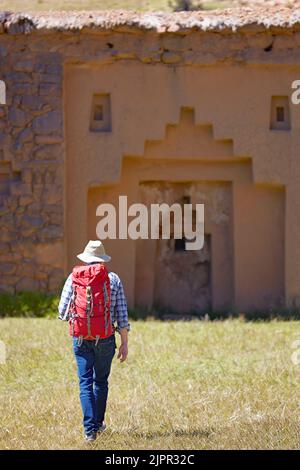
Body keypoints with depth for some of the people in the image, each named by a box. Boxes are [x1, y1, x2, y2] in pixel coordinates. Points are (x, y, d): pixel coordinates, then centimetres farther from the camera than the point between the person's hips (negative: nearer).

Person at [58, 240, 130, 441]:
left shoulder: (74, 278, 0)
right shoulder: (114, 279, 1)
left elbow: (63, 312, 0)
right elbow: (122, 315, -1)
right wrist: (125, 343, 3)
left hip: (81, 339, 0)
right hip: (105, 340, 0)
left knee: (85, 383, 2)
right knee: (101, 381, 17)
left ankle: (90, 428, -7)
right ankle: (98, 423, 28)